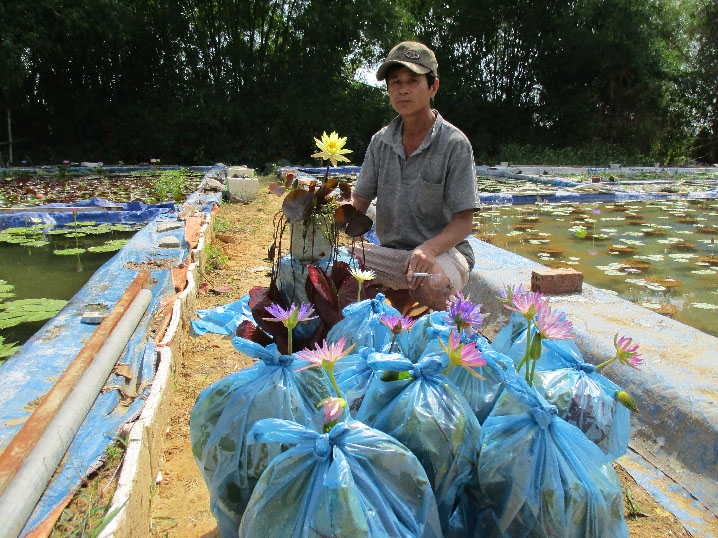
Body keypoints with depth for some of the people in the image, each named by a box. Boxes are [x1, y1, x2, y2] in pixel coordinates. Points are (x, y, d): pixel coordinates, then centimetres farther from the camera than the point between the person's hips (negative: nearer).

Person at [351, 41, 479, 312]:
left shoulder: (454, 143, -8)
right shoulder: (381, 142, 6)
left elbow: (463, 221, -11)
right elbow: (359, 203, 4)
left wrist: (429, 248, -30)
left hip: (443, 251, -5)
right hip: (391, 253, 5)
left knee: (430, 284, -37)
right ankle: (402, 297, 6)